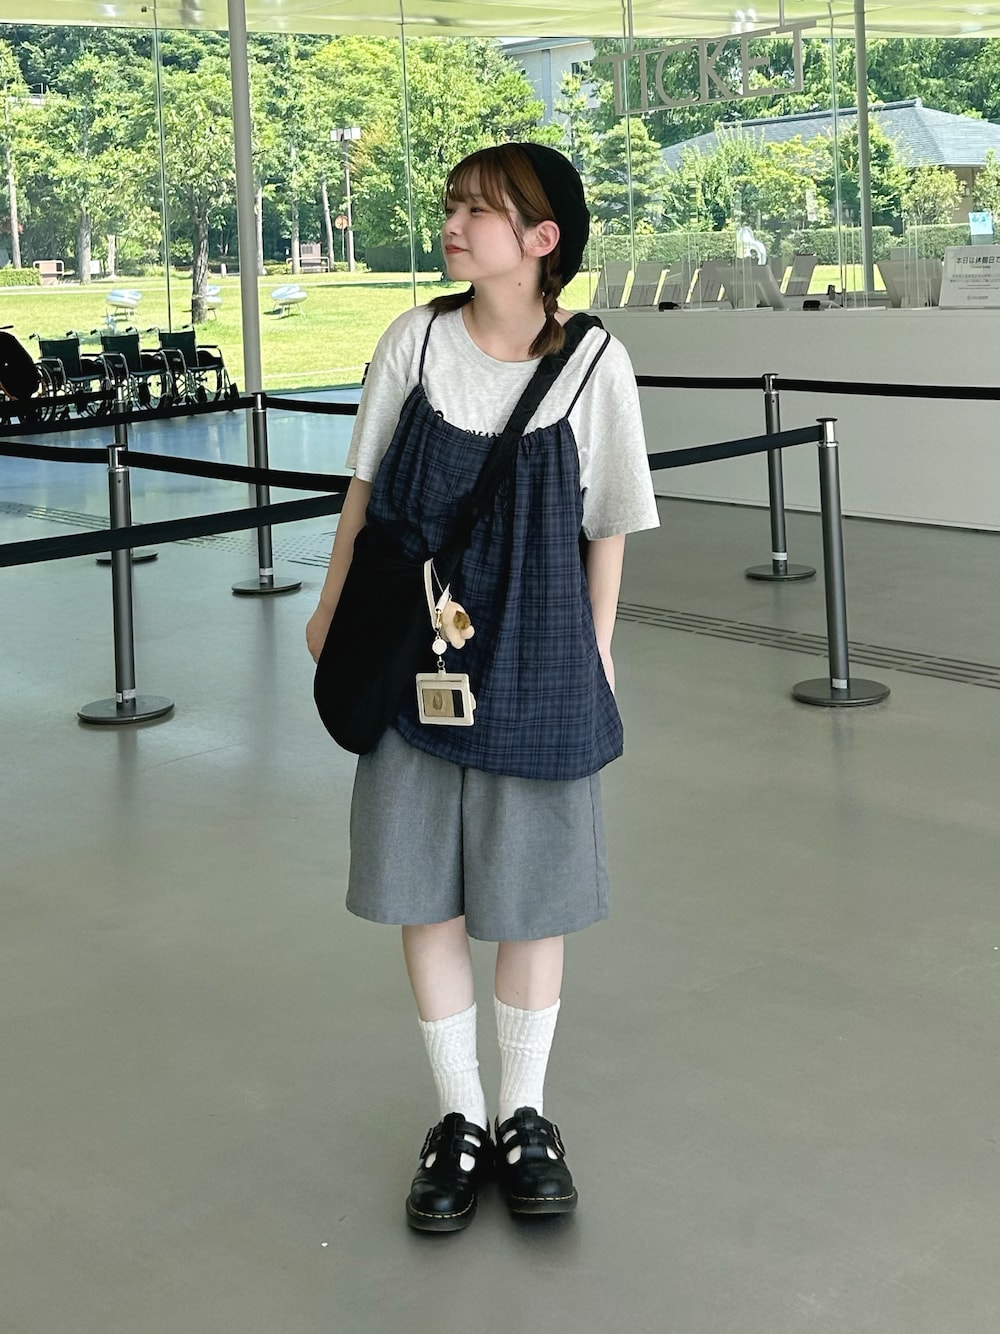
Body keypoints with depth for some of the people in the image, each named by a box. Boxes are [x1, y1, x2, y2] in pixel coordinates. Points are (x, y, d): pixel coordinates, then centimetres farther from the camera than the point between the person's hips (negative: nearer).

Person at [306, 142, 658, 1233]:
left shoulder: (594, 365, -9)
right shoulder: (414, 344, -5)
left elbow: (607, 526, 1)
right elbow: (365, 488, 6)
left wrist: (598, 653, 6)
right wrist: (331, 609, 11)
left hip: (536, 669, -1)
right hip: (415, 658, 2)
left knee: (533, 902, 10)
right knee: (426, 898, 8)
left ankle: (524, 1116, 29)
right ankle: (458, 1118, 25)